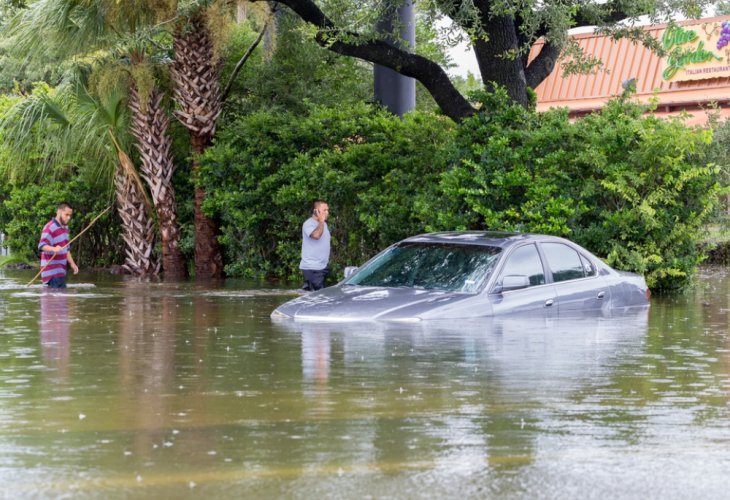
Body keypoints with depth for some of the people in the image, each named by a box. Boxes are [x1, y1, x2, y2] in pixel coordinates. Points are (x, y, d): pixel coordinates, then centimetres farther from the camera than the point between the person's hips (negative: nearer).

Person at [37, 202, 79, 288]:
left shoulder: (65, 228, 17)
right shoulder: (50, 227, -14)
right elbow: (42, 245, -29)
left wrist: (72, 263, 18)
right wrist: (54, 249, -47)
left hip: (61, 271, 9)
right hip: (52, 271, -9)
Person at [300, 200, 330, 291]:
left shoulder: (323, 224, 15)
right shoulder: (308, 224, -13)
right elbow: (316, 235, -32)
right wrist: (321, 221, -18)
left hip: (323, 266, 9)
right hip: (312, 267, -9)